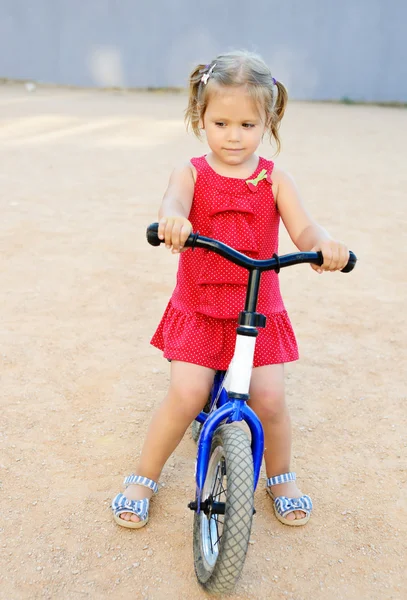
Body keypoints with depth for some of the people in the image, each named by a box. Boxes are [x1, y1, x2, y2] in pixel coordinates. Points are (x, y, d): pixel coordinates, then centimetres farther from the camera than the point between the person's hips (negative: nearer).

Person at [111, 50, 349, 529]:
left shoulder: (274, 179, 1)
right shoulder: (191, 173, -2)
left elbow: (303, 228, -12)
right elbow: (173, 202, -25)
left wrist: (324, 244, -37)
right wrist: (173, 220, -51)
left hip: (259, 312, 1)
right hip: (198, 310, -1)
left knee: (269, 399, -5)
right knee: (185, 396, -11)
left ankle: (280, 477, 26)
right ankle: (143, 477, 15)